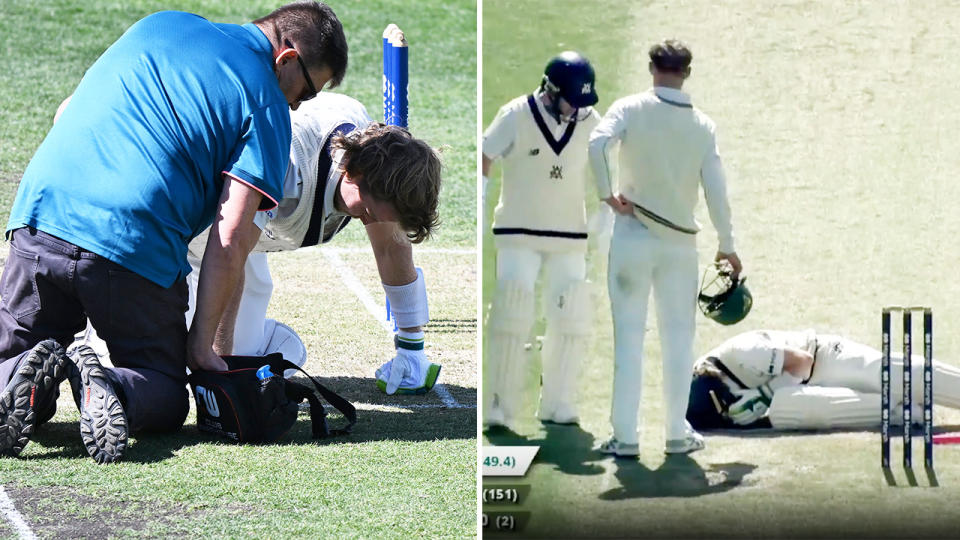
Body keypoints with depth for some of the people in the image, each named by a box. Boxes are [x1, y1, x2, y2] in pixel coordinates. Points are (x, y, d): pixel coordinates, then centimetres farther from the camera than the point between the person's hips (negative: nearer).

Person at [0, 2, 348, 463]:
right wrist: (202, 344, 0)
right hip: (137, 250, -4)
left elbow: (70, 114, 29)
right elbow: (231, 239, -6)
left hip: (43, 209, 4)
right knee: (167, 399, 14)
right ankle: (111, 391, -19)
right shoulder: (268, 106, 3)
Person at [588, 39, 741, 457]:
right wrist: (727, 245, 8)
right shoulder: (702, 125, 1)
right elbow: (716, 190, -1)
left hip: (633, 237, -1)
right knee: (678, 337, 10)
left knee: (629, 336, 2)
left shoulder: (631, 109, -5)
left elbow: (597, 144, -23)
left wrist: (607, 195, -12)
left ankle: (625, 436, 0)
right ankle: (678, 433, 13)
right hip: (680, 242, 1)